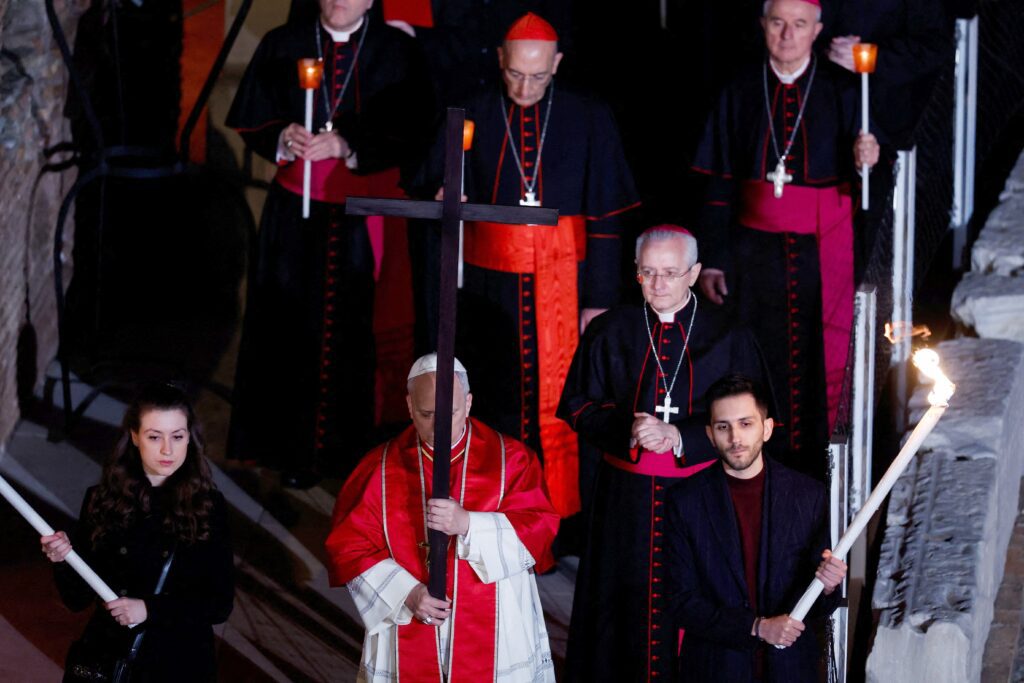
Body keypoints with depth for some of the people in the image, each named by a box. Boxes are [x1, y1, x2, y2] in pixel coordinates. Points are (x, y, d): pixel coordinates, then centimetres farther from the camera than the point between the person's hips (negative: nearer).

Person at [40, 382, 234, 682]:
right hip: (106, 656, 1)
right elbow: (77, 599, -1)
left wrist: (150, 609, -20)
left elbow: (220, 604, -8)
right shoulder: (102, 500, -4)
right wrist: (64, 562, -21)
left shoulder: (209, 506, -7)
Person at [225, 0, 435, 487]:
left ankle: (346, 448, 11)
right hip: (294, 213, 1)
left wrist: (349, 147, -17)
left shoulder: (396, 52, 1)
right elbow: (250, 122, 6)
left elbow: (410, 135, -5)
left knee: (354, 330, 0)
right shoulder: (282, 46, 6)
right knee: (289, 323, 1)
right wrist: (283, 139, -14)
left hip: (365, 215, -1)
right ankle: (293, 450, 9)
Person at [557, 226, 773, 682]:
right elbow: (577, 404, 4)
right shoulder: (610, 332, 4)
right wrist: (626, 429, -15)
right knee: (621, 606, 5)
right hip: (623, 499, 1)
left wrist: (678, 436, -17)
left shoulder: (728, 339, -1)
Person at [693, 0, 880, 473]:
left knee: (820, 363, -1)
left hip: (823, 252, -1)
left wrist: (864, 161, -26)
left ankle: (815, 470, 9)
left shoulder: (841, 91, 1)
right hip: (756, 251, 1)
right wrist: (713, 260, 2)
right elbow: (719, 183, 6)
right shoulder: (741, 93, 5)